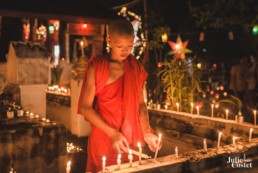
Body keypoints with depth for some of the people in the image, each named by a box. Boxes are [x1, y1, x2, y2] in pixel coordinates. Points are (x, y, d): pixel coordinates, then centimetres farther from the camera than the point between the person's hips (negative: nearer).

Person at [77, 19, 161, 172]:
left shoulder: (136, 68, 2)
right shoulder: (97, 66, -9)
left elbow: (140, 102, 9)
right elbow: (85, 107, -10)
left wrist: (146, 132, -5)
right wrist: (112, 133, -19)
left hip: (132, 140, 3)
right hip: (104, 139, -3)